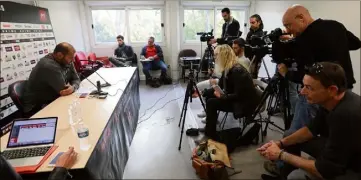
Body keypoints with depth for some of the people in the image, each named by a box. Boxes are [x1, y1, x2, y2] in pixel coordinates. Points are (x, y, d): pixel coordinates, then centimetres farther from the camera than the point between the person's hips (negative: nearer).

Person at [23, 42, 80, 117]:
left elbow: (76, 79, -1)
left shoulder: (67, 62, 0)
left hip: (54, 101, 8)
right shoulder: (49, 66, -27)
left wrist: (73, 87, -21)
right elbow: (63, 90, -27)